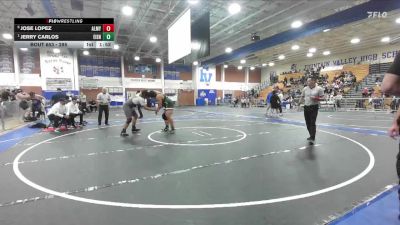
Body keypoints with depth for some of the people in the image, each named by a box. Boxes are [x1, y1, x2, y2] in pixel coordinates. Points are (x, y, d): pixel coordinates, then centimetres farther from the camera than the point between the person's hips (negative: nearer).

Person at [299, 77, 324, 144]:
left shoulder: (319, 89, -4)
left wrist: (315, 98, -20)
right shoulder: (305, 88, 8)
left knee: (312, 123, -11)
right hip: (306, 107, 5)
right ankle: (311, 135, 29)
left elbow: (322, 98, -3)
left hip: (314, 107, -5)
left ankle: (312, 138, -10)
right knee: (308, 123, 11)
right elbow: (302, 97, 15)